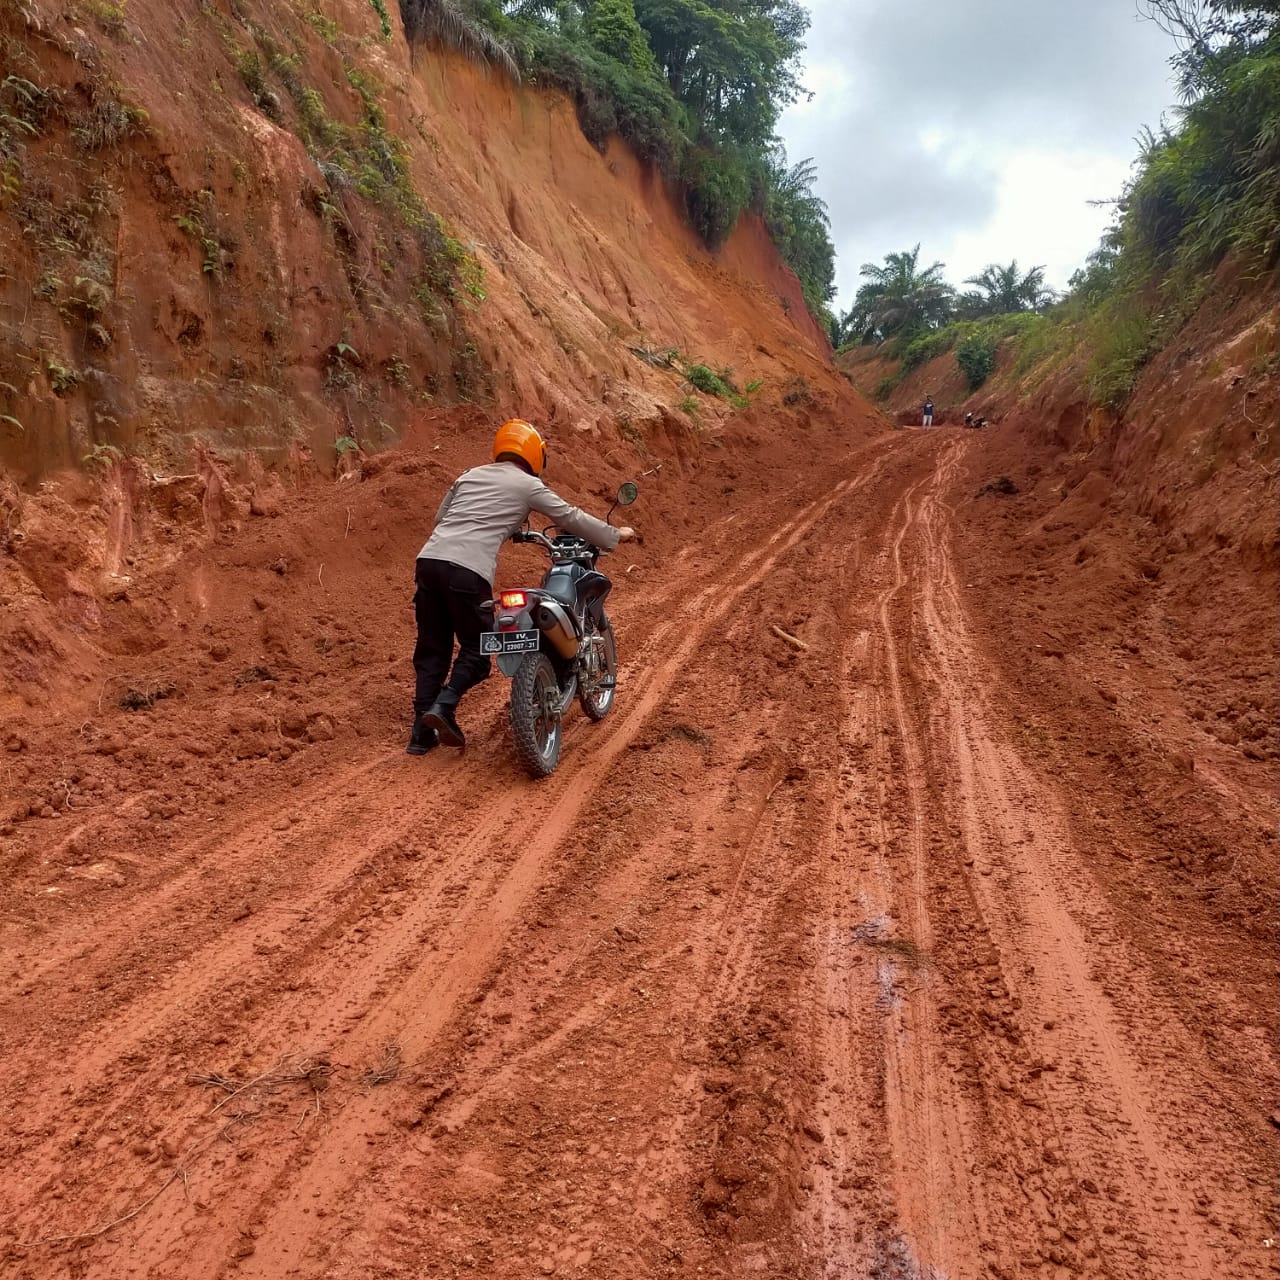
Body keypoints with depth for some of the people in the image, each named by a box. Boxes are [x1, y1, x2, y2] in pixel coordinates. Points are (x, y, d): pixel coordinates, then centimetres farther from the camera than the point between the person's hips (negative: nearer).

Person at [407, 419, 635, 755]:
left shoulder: (469, 475, 25)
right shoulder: (528, 485, 9)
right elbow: (571, 518, 14)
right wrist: (615, 535, 26)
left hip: (429, 559, 6)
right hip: (468, 570, -6)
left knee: (432, 649, 12)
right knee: (477, 648, 8)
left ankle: (421, 733, 11)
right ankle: (443, 706, -12)